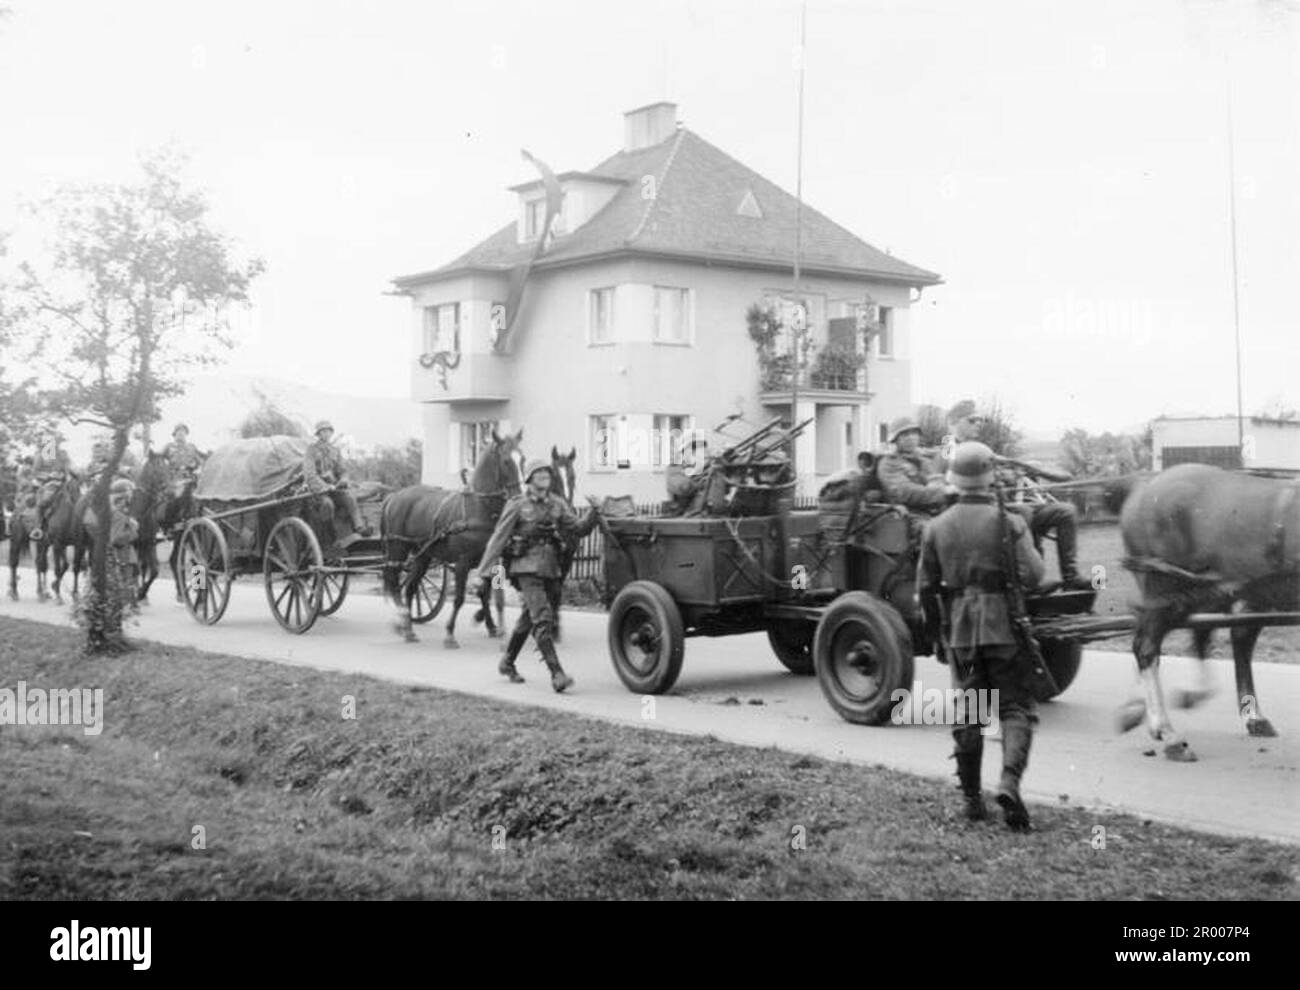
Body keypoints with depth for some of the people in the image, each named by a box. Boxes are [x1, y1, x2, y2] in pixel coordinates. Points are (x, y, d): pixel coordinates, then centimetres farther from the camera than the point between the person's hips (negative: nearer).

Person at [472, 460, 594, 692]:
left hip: (550, 570, 6)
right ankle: (556, 674, -22)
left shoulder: (557, 504, 9)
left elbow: (577, 526, -1)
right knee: (543, 618, -17)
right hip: (527, 569, -6)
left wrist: (593, 513, -22)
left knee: (528, 619, 18)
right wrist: (481, 574, -6)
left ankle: (507, 662, 38)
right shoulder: (517, 506, -4)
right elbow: (497, 540, -3)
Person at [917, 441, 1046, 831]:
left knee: (966, 711, 12)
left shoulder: (937, 527, 2)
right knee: (1016, 708, 5)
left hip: (959, 629, 3)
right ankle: (1010, 781, -17)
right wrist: (1024, 538, 7)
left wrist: (936, 632, 17)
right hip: (1003, 626, -3)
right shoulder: (1009, 523, -8)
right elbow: (1032, 577, -11)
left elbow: (925, 587, 6)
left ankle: (972, 797, 17)